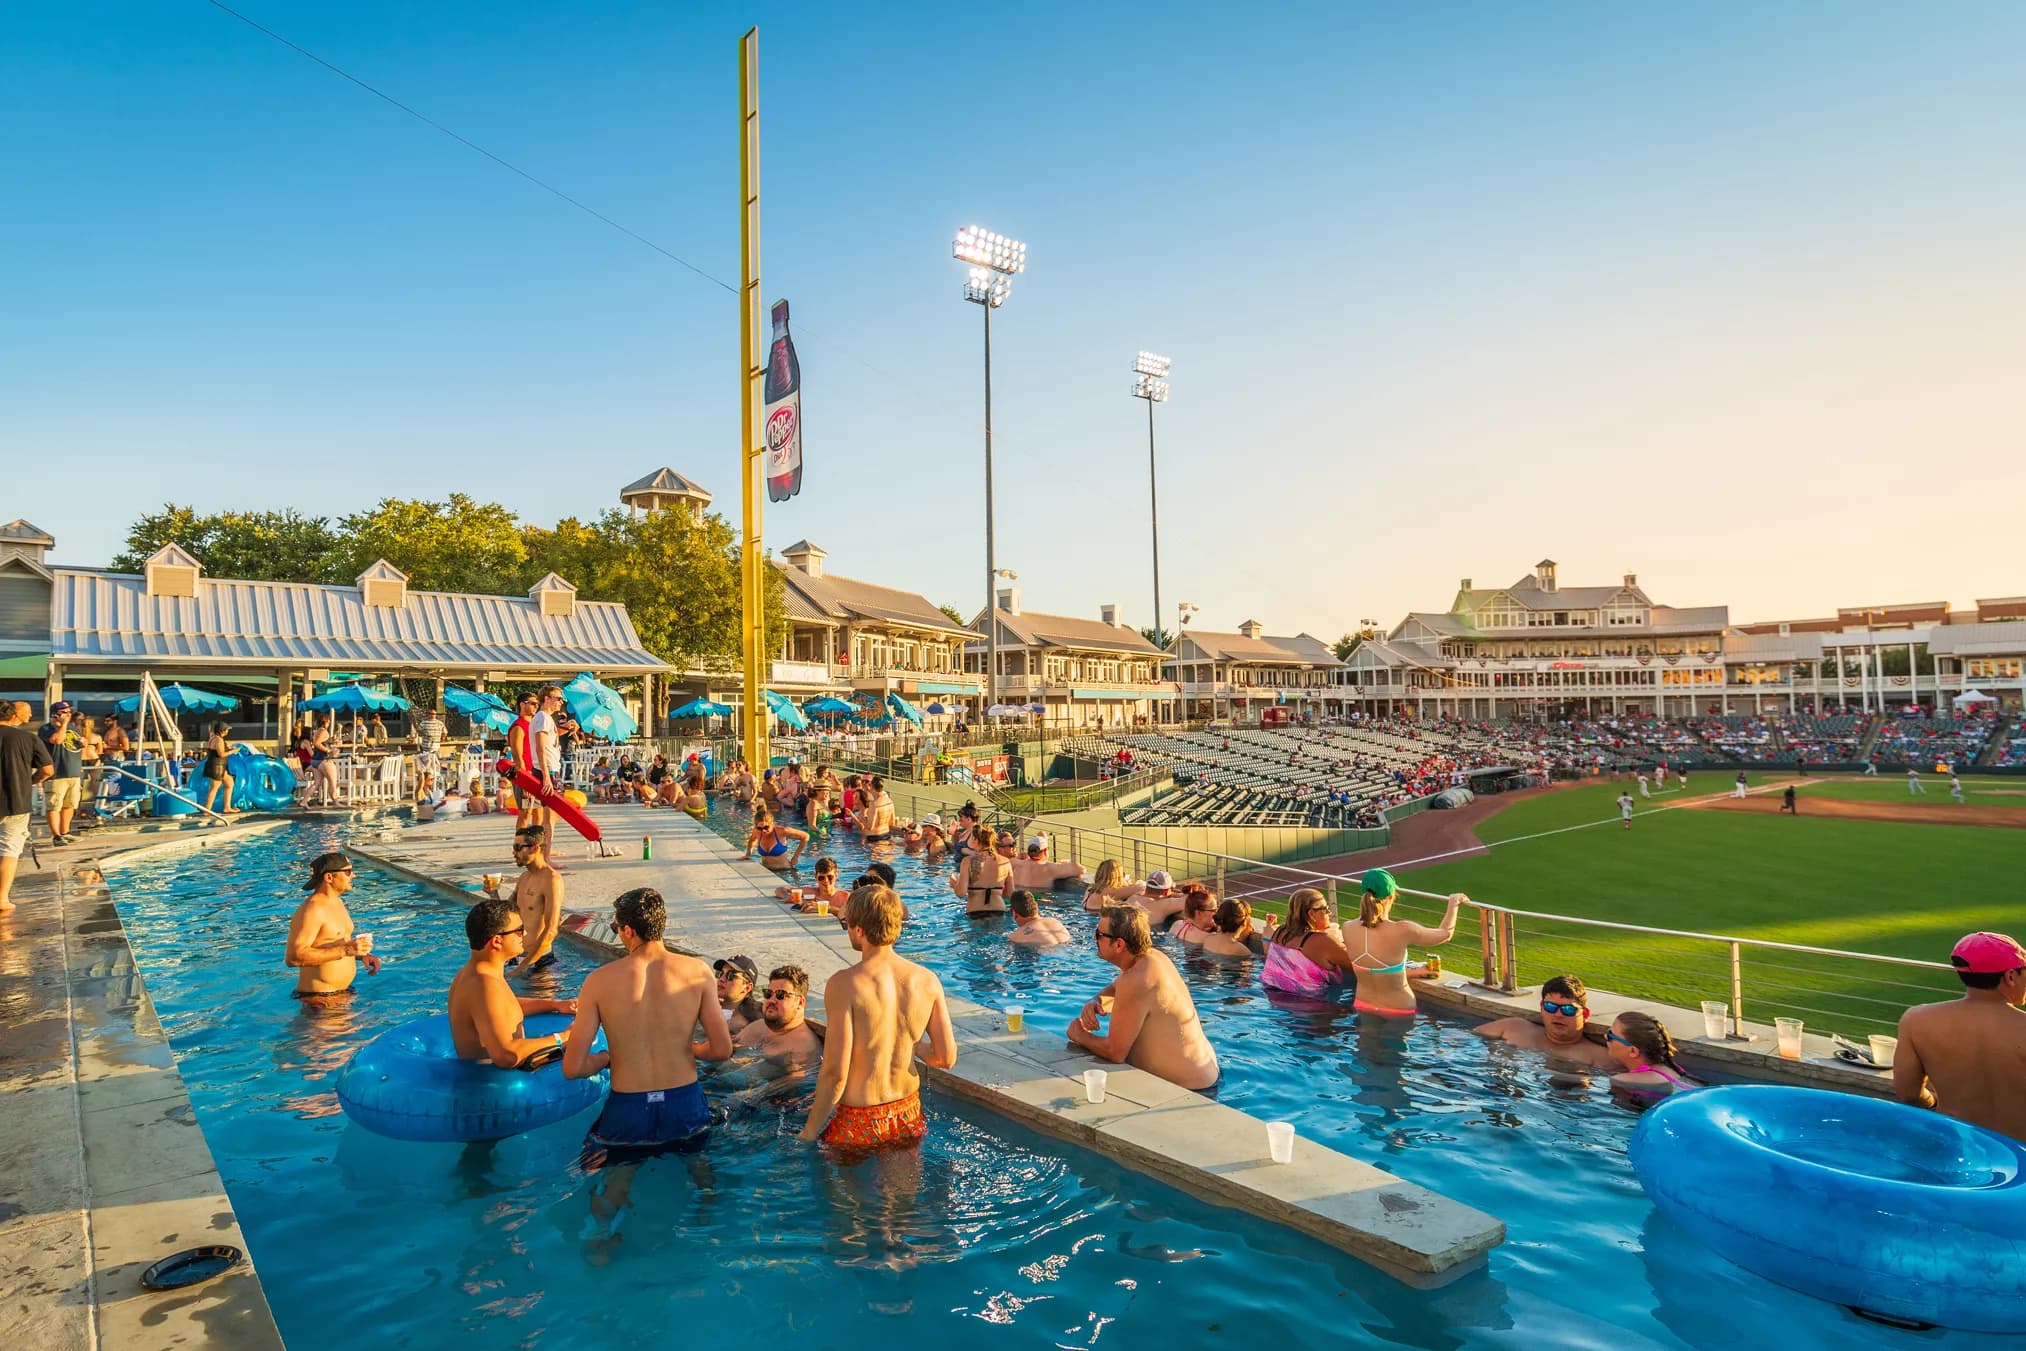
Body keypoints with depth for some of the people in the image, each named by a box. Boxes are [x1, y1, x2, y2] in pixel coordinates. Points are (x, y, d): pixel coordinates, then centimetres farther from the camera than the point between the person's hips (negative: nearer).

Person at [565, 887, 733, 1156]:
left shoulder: (598, 981, -9)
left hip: (627, 1113, 0)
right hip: (686, 1107, 0)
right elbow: (722, 1050, -6)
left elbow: (573, 1068, -9)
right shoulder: (697, 972, -8)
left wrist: (605, 1058, 12)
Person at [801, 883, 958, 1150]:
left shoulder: (845, 984, -21)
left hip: (858, 1124, -4)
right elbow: (947, 1058, -3)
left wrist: (809, 1132, -8)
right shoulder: (927, 980, -7)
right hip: (909, 1115, 5)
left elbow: (835, 1073, -21)